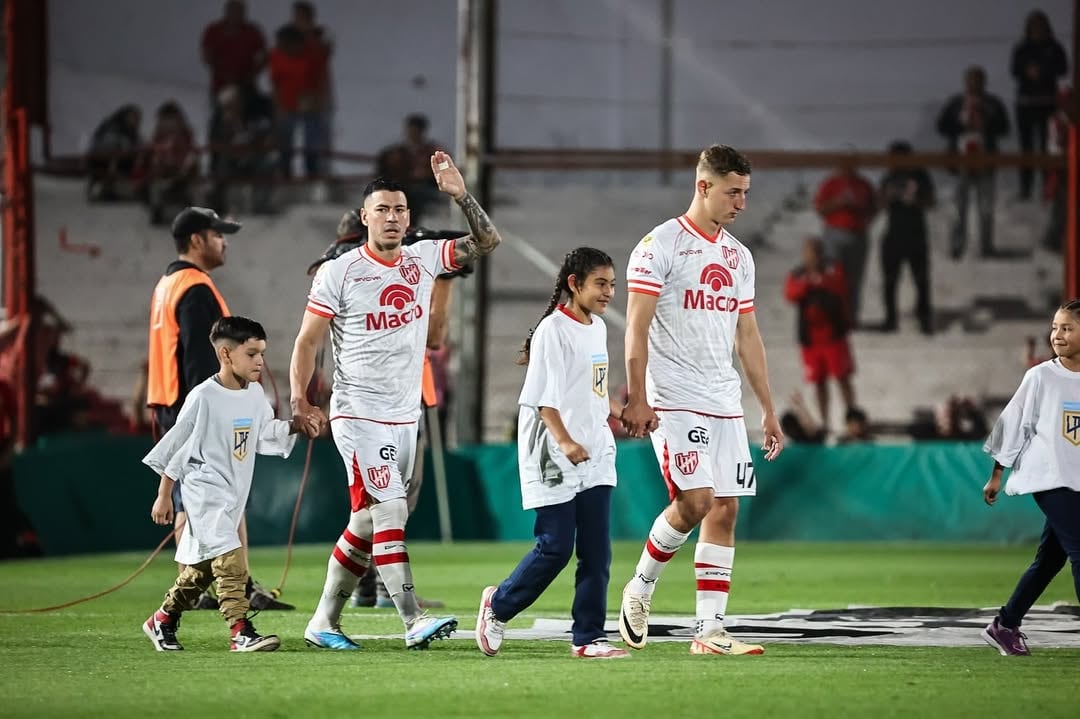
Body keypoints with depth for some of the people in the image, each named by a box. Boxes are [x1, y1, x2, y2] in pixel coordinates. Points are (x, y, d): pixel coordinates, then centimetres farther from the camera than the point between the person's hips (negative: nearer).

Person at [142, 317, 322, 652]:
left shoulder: (255, 394, 5)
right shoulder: (203, 398, -15)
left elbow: (266, 436, 16)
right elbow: (175, 446, -8)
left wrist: (295, 424, -2)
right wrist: (164, 496, -5)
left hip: (234, 494, 8)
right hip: (205, 490, -8)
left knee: (203, 566, 15)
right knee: (229, 558, -19)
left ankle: (162, 621, 31)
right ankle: (241, 631, -24)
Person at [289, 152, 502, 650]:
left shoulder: (422, 260, 7)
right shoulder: (338, 273, -6)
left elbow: (486, 241, 9)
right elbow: (308, 340, -5)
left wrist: (459, 194, -6)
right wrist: (298, 397, -18)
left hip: (405, 417, 6)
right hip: (358, 416, -6)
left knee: (366, 524, 9)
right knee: (389, 512, -16)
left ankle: (323, 622, 19)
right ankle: (413, 621, -21)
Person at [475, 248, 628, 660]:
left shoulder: (598, 328, 14)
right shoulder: (554, 329, -11)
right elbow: (543, 397, -17)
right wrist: (564, 441, -26)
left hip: (595, 456, 8)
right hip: (554, 457, -8)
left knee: (596, 551, 2)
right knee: (555, 548, -6)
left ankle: (588, 638, 5)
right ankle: (498, 604, 15)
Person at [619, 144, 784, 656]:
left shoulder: (738, 256, 16)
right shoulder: (660, 245, -6)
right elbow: (636, 327, -9)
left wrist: (768, 408, 16)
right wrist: (636, 398, -17)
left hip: (724, 402, 7)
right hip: (673, 400, -7)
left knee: (725, 508, 0)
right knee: (695, 500, -17)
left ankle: (710, 630, 1)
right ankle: (639, 589, 7)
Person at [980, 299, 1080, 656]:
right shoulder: (1041, 377, -4)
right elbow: (1014, 424, 1)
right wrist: (997, 475, 2)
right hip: (1048, 478, -5)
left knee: (1050, 558, 10)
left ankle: (1005, 626, 22)